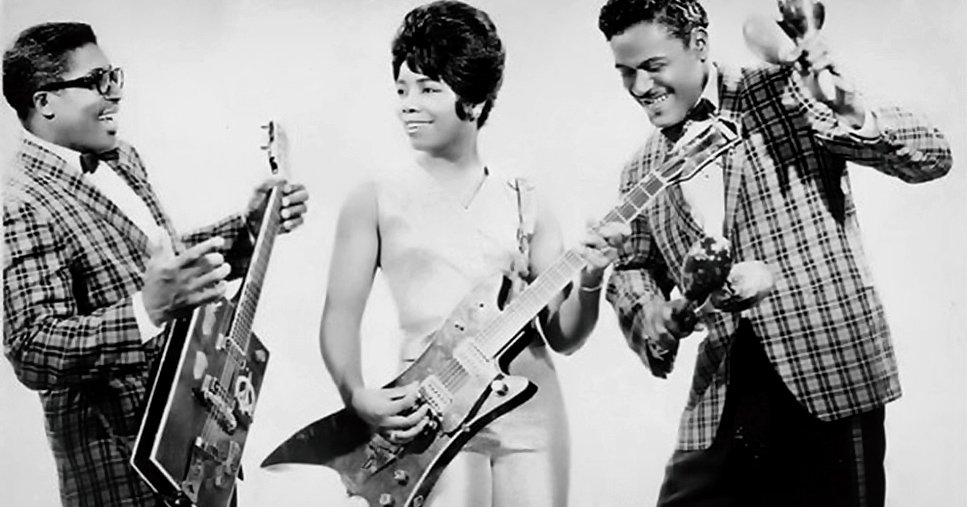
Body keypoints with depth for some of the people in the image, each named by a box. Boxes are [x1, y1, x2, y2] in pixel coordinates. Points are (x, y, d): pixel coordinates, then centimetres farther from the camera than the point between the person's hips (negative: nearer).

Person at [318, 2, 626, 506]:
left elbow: (562, 336, 8)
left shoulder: (524, 204, 8)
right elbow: (340, 314, 2)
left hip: (531, 410, 3)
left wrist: (588, 282, -11)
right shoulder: (375, 201, 3)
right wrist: (357, 397, -15)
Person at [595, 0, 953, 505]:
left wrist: (854, 117, -23)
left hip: (831, 376, -4)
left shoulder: (786, 94, -2)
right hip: (719, 402, 4)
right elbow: (633, 266, 22)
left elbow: (932, 156, -4)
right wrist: (647, 312, -1)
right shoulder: (641, 173, 12)